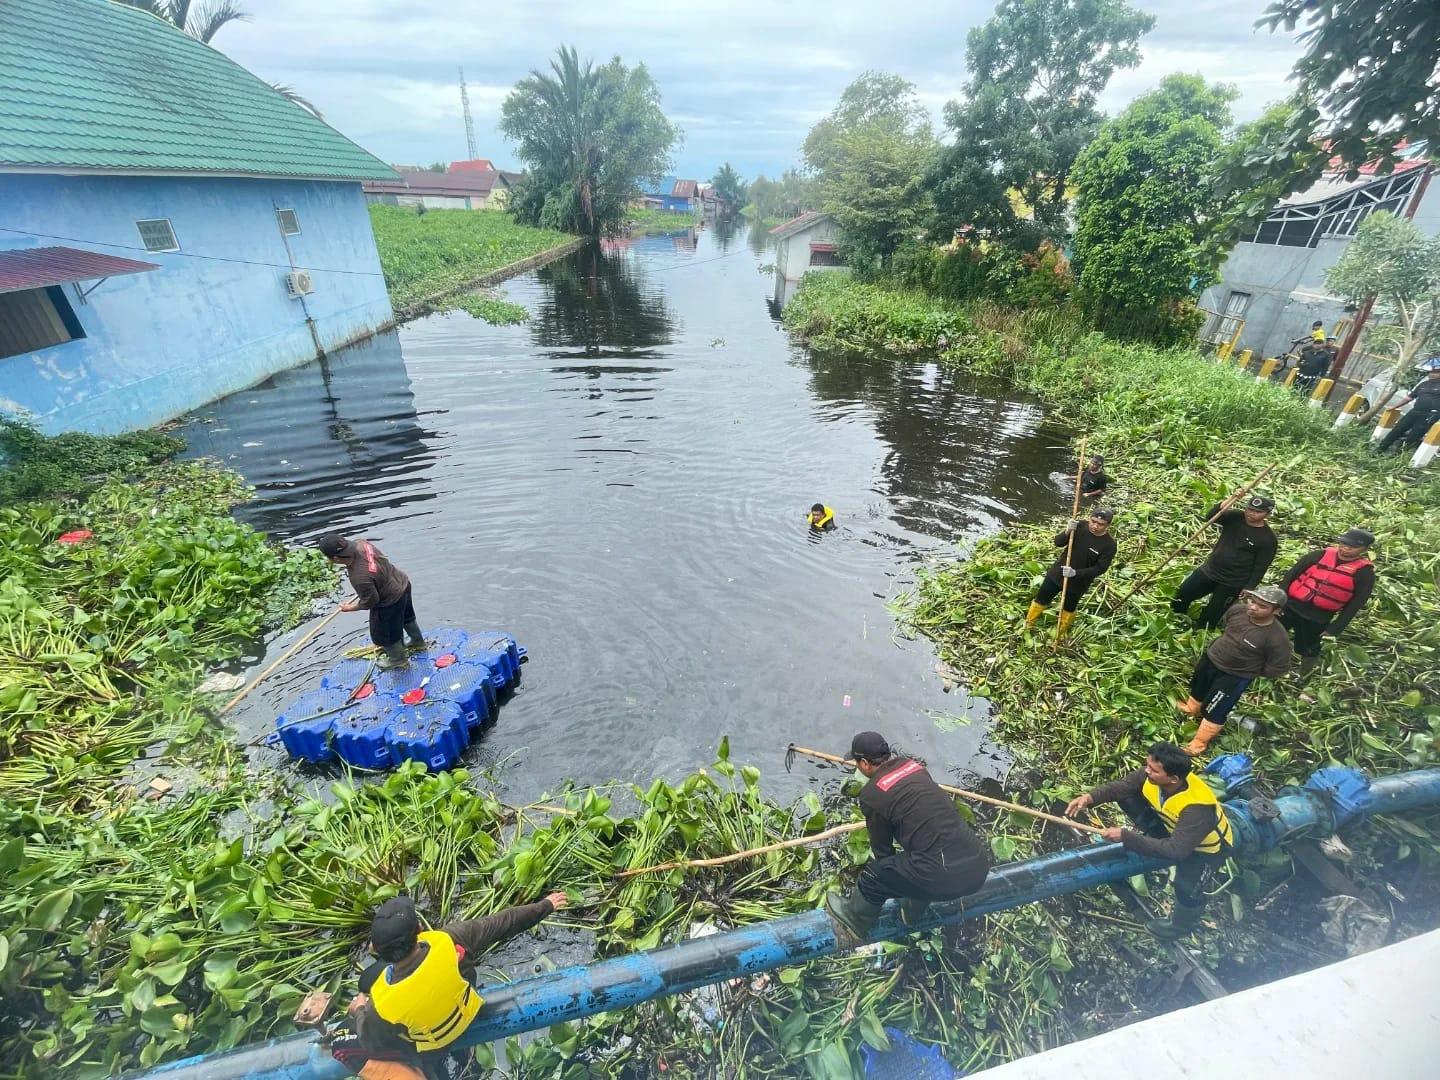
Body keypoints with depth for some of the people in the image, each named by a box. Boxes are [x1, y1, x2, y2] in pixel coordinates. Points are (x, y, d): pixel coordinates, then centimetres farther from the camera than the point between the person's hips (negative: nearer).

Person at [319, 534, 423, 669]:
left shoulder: (359, 577, -40)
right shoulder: (359, 543, -20)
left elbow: (369, 601, -21)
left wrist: (349, 608, -3)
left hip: (391, 601, -8)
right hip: (402, 582, 8)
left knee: (384, 634, 21)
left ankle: (398, 659, 46)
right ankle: (418, 641, 59)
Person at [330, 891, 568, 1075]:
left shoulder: (382, 1008, -38)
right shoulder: (449, 939, -37)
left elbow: (372, 1043, -15)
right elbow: (503, 922, -25)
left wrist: (359, 1011, 5)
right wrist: (545, 906, -10)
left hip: (431, 1047, -3)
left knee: (341, 1042, 12)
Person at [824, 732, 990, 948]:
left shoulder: (871, 794, -5)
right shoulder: (913, 765, 12)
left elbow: (882, 849, 10)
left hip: (944, 879, -6)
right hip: (980, 865, 6)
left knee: (872, 877, 15)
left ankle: (853, 927, 41)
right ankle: (912, 912, 50)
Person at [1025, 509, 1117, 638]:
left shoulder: (1109, 544, -22)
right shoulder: (1080, 526, -15)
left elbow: (1101, 568, -19)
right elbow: (1058, 543, -12)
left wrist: (1075, 573, -31)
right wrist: (1067, 532, -33)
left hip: (1078, 582, -2)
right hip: (1057, 573, 2)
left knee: (1069, 609, 21)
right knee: (1041, 599, 15)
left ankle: (1061, 634, 45)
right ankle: (1027, 624, 37)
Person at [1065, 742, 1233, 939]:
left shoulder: (1197, 807, -41)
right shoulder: (1152, 775, -27)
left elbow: (1176, 849, -41)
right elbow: (1122, 785, -17)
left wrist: (1126, 837, -40)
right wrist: (1091, 798, -34)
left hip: (1207, 847, -5)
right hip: (1173, 827, 5)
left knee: (1186, 887, -26)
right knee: (1126, 797, -10)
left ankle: (1183, 924, 7)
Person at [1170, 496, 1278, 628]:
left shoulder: (1268, 538, -14)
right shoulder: (1235, 517, -4)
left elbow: (1260, 567, -12)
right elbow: (1210, 517, -21)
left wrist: (1248, 588, -15)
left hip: (1233, 583, -4)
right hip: (1209, 570, 5)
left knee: (1212, 616, 3)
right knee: (1181, 596, 9)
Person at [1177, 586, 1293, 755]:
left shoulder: (1277, 637, -32)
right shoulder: (1238, 610, -19)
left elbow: (1277, 669, -20)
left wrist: (1253, 670, -8)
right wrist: (1227, 644, 7)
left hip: (1236, 676, -6)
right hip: (1211, 657, 6)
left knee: (1214, 711, 7)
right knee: (1197, 686, 31)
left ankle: (1199, 743, 27)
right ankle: (1191, 709, 61)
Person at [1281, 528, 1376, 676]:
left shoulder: (1364, 573, -4)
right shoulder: (1320, 555, -1)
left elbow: (1354, 604, -3)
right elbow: (1291, 574, 1)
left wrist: (1335, 628, -6)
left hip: (1318, 618, -2)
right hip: (1291, 605, 2)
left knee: (1307, 650, 11)